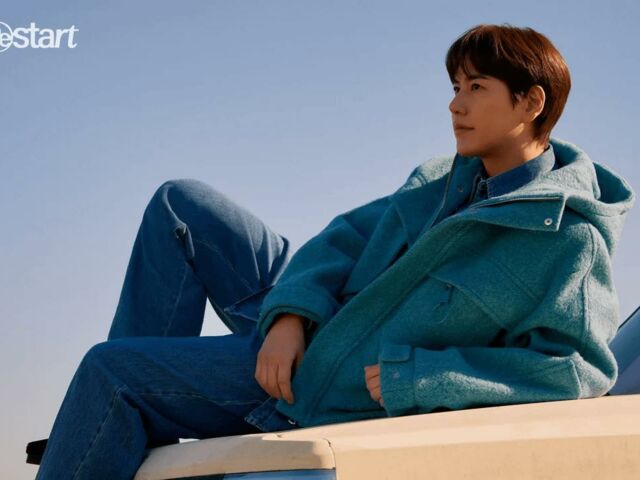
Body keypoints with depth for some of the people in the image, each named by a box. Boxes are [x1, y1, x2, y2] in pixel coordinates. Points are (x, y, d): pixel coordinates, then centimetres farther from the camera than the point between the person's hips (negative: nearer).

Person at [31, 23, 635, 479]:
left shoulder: (569, 236, -17)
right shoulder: (442, 177, 5)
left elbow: (578, 366, -22)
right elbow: (350, 234, 6)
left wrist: (414, 377, -24)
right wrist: (291, 314, -14)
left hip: (344, 392, -8)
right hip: (304, 327, 8)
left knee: (109, 368, -12)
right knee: (179, 204, 6)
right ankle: (126, 421, 6)